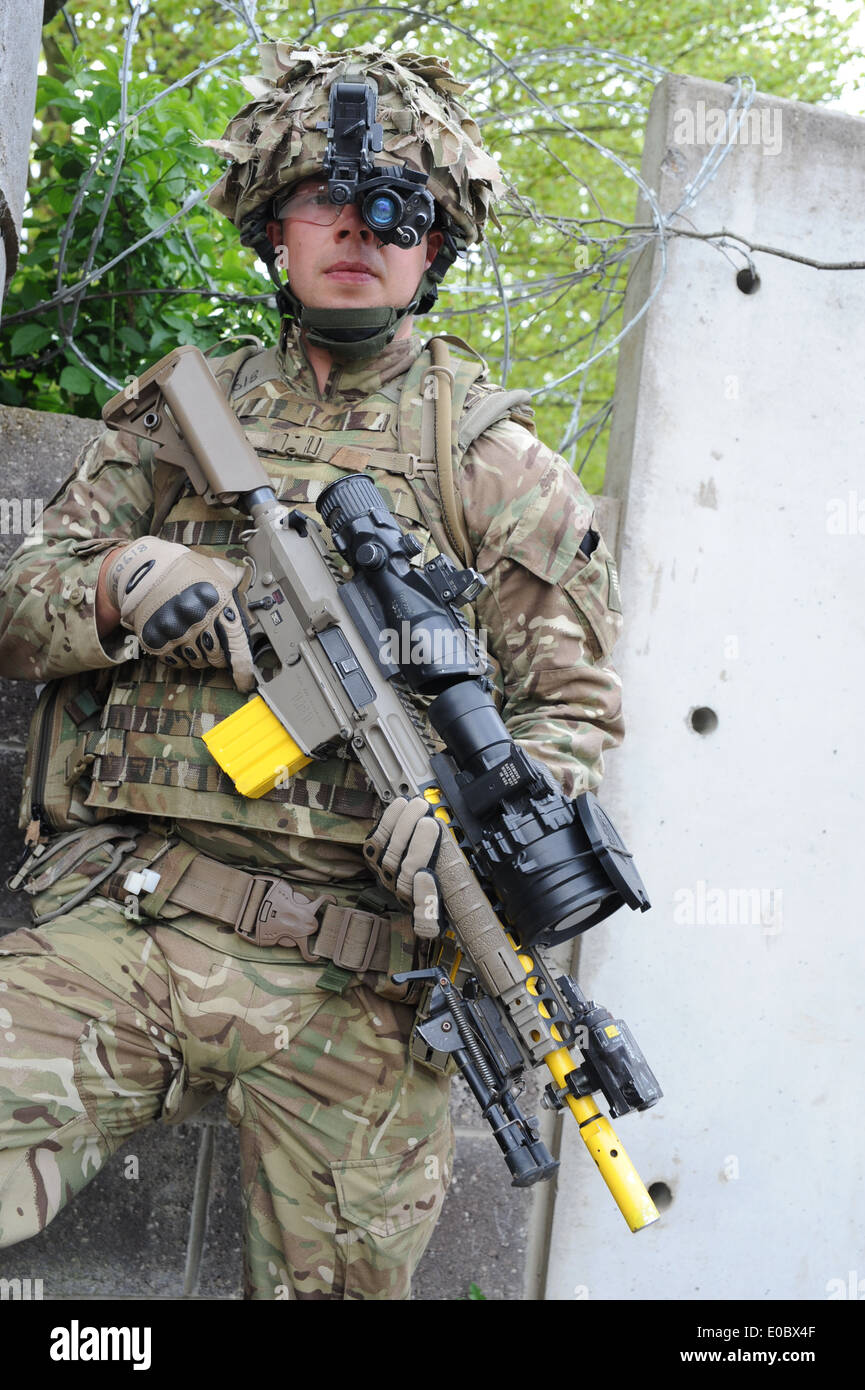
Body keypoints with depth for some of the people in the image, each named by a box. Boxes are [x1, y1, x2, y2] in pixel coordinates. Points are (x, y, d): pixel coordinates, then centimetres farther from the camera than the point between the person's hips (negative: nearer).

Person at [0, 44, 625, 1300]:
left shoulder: (497, 464, 10)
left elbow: (576, 705, 7)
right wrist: (118, 588, -11)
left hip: (346, 976, 0)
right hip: (112, 918, 1)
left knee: (337, 1281, 7)